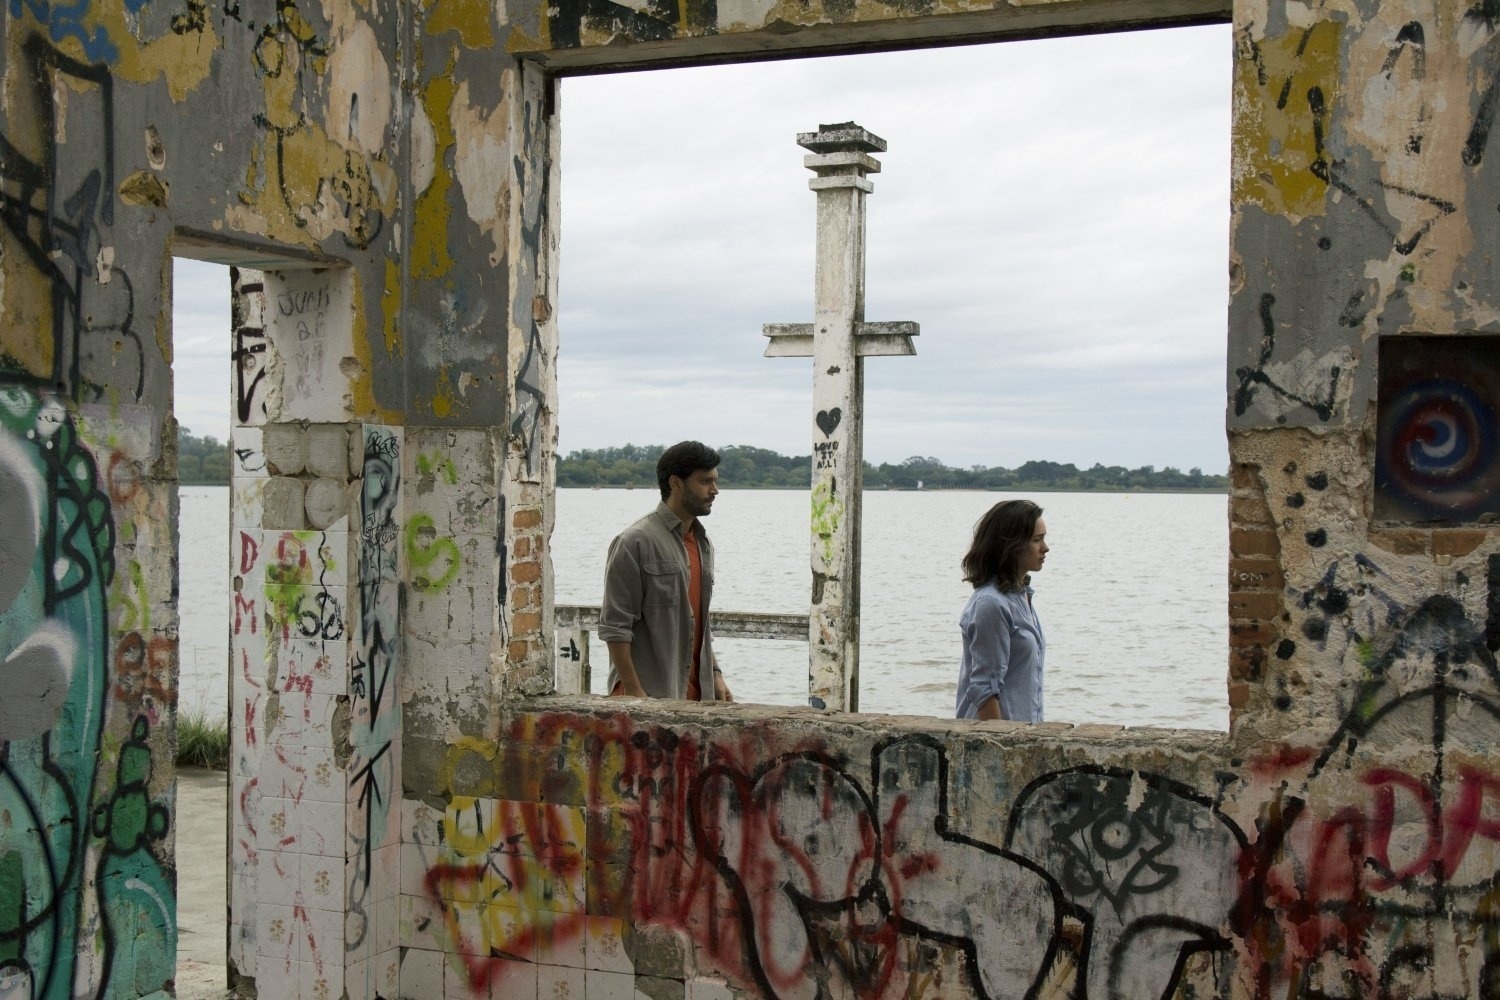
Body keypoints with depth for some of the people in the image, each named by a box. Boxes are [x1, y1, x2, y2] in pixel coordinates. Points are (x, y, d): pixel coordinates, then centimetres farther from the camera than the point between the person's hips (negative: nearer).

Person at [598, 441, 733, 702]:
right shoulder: (635, 542, -10)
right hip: (648, 694, -7)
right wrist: (633, 691, -17)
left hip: (695, 692, 7)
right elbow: (614, 627, -13)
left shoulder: (703, 544, 16)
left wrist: (715, 675, 16)